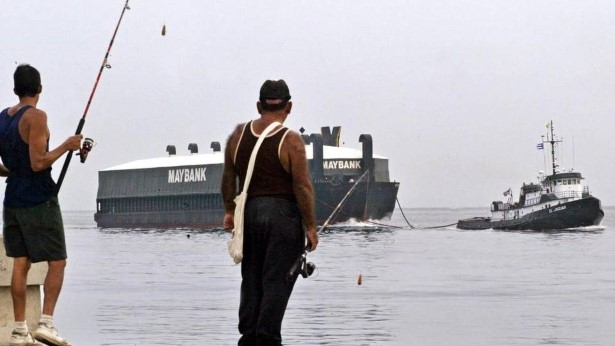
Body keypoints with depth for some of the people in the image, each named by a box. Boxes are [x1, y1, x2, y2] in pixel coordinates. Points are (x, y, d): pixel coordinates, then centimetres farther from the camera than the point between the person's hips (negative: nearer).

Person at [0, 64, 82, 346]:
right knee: (57, 262, 0)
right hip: (40, 201, -7)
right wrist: (67, 146, -9)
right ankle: (46, 323, -11)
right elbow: (38, 163, -19)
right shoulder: (36, 117, -13)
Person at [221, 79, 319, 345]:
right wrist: (310, 226, -6)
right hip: (283, 214, -5)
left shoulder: (238, 135, 4)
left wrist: (229, 210, 21)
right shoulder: (291, 141, -10)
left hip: (249, 212, 5)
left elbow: (228, 178, 10)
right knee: (277, 282, -1)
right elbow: (303, 187, -12)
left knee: (251, 280, 14)